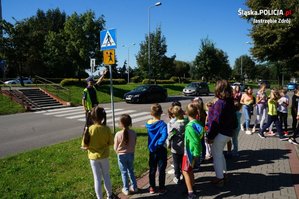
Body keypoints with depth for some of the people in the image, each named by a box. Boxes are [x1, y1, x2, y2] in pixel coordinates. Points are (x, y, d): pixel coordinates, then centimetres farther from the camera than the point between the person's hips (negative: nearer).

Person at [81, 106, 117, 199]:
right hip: (104, 156, 2)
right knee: (106, 176, 20)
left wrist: (91, 147, 7)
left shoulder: (90, 129, -19)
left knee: (97, 179, 12)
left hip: (93, 157, -1)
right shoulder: (106, 129, -15)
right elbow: (111, 143, -5)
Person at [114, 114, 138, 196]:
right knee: (131, 171, 22)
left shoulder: (118, 134, -22)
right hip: (131, 154, 3)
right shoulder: (133, 133, -14)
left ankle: (126, 189, 26)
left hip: (121, 155, -3)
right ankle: (134, 187, 33)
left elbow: (115, 148, -11)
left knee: (124, 173, 14)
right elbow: (134, 144, -2)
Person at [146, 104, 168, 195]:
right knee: (161, 169, 10)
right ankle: (161, 188, 21)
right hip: (161, 150, -4)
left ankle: (152, 187, 28)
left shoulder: (148, 123, -5)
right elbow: (164, 135, -34)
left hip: (151, 150, 4)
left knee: (152, 169, 16)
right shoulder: (162, 124, -20)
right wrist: (158, 143, -25)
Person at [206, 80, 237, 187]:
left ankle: (219, 178, 17)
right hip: (228, 133, 9)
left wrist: (210, 136, -17)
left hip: (220, 134, -9)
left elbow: (215, 122, -23)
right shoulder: (230, 102, 4)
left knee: (217, 155, 6)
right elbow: (233, 118, 11)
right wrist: (232, 129, 21)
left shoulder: (219, 103, -21)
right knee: (220, 154, 25)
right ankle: (223, 173, 38)